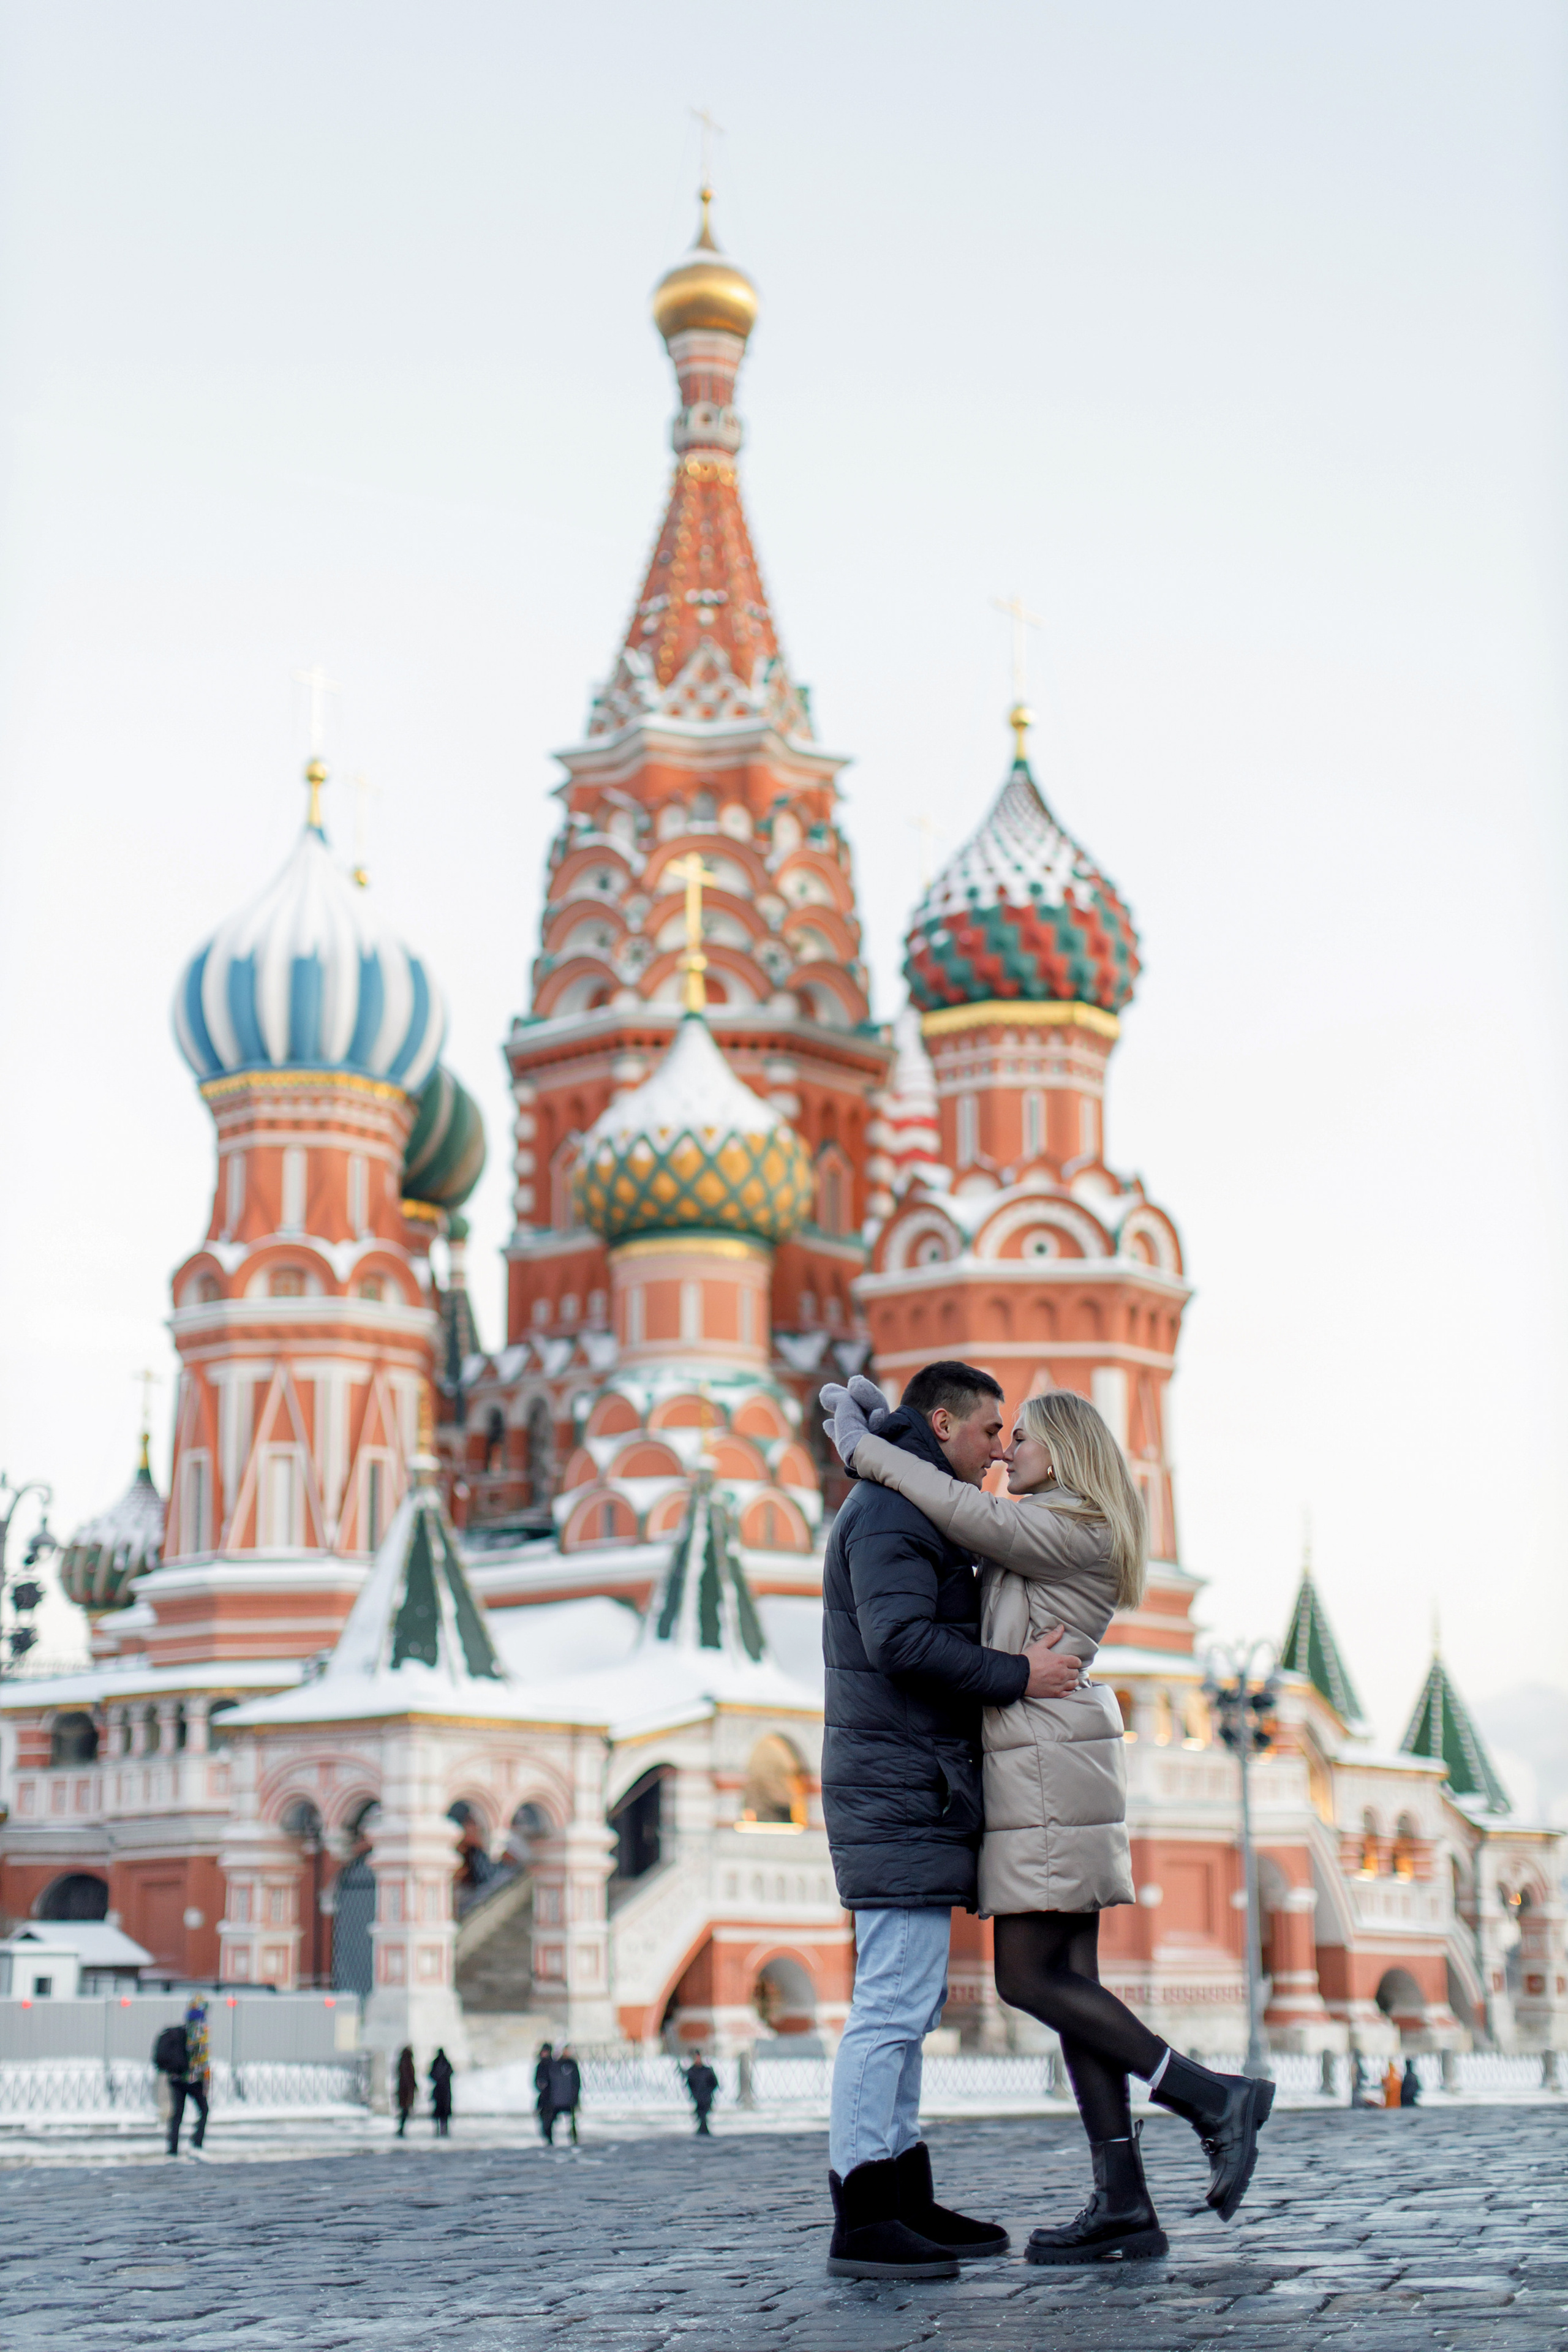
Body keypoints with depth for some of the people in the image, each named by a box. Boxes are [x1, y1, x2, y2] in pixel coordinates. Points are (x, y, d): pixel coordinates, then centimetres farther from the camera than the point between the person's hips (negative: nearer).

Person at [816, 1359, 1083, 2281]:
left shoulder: (916, 1513, 24)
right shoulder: (891, 1510, -10)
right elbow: (902, 1639, -22)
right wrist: (1016, 1675, -16)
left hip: (909, 1794, 11)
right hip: (902, 1784, -11)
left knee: (908, 2002, 11)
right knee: (894, 2003, -12)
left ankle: (907, 2201, 15)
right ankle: (863, 2219, -11)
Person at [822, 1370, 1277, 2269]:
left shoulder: (1074, 1530, -10)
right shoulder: (1049, 1530, 20)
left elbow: (969, 1514, -22)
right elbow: (959, 1518, 25)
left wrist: (865, 1450, -11)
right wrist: (891, 1434, 9)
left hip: (1050, 1771, -10)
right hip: (1053, 1772, 10)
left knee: (1030, 1981, -10)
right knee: (1069, 1984, 4)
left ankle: (1212, 2096, -6)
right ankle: (1126, 2205, 1)